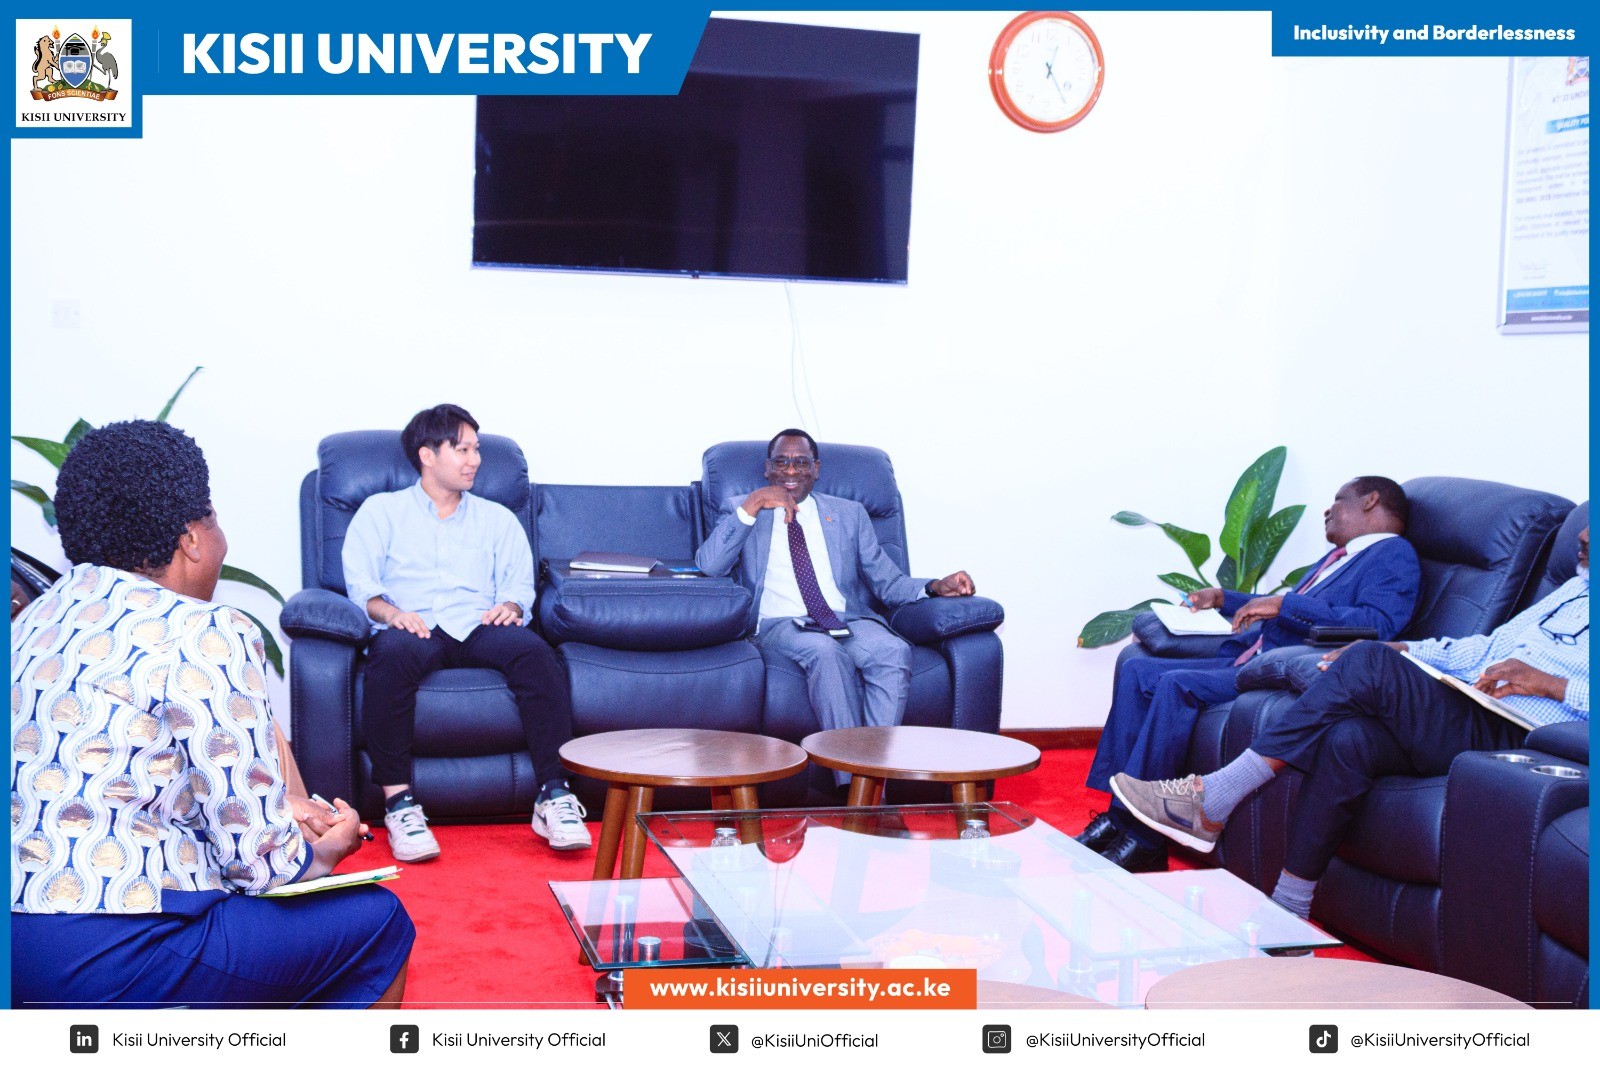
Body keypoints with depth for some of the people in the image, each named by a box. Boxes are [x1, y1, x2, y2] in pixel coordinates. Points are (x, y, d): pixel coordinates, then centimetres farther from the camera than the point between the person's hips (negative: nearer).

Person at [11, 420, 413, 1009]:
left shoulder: (40, 615, 13)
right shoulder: (206, 635, -14)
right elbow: (256, 856, -13)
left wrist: (274, 805, 19)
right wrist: (323, 853, 9)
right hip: (104, 960, -9)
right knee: (379, 924, 6)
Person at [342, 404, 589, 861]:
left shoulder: (498, 519, 27)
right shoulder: (381, 511, 20)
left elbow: (520, 583, 14)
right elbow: (360, 583, 6)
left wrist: (510, 606, -10)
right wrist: (390, 612, -16)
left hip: (478, 629, 2)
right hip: (412, 629, -2)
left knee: (533, 649, -32)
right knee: (392, 653, -39)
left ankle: (554, 796, -34)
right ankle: (398, 801, -34)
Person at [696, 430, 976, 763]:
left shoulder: (849, 514, 23)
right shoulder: (740, 510, 17)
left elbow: (887, 583, 18)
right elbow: (708, 566, -2)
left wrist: (935, 587, -3)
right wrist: (752, 506, -9)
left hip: (849, 620, 3)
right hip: (780, 625, -2)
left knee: (894, 651, -31)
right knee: (825, 651, -37)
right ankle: (853, 783, -36)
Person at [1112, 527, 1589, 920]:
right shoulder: (1576, 585, 31)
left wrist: (1551, 684, -20)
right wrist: (1403, 651, 15)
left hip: (1512, 738, -7)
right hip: (1462, 710, 7)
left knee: (1368, 663, -27)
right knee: (1348, 739, -25)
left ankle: (1210, 801, -23)